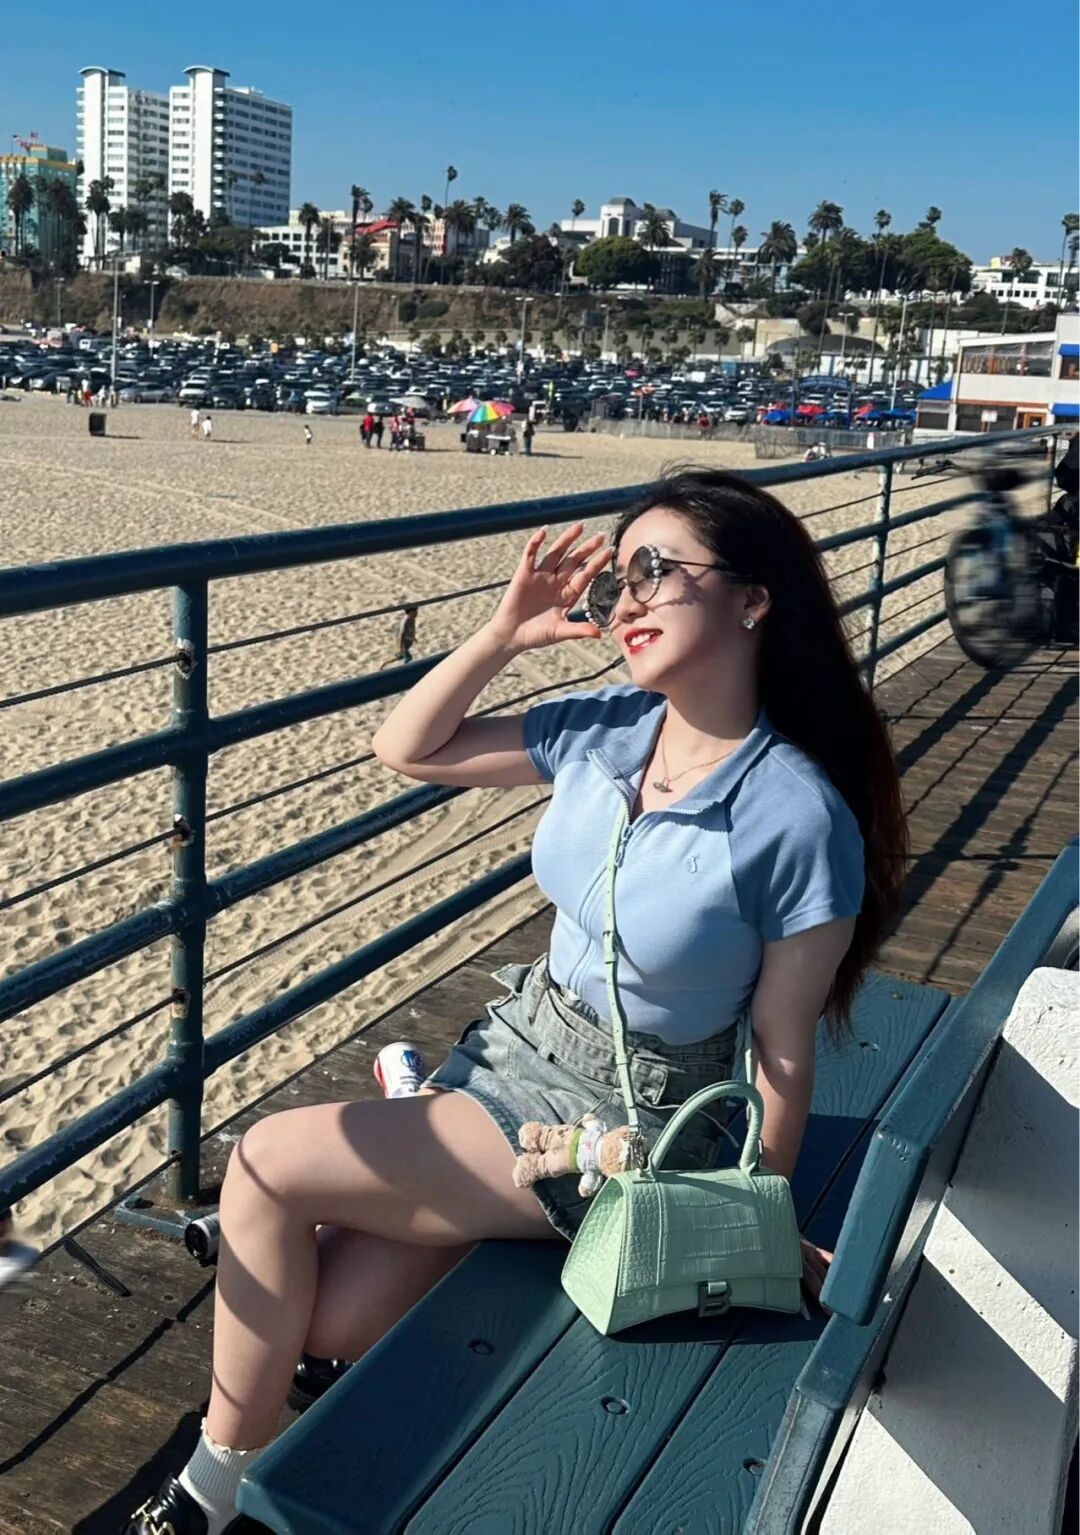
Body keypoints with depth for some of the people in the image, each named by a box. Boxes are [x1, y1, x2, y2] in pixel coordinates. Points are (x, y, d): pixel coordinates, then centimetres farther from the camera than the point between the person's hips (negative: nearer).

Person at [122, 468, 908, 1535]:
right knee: (333, 1324, -2)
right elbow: (405, 750, 4)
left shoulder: (801, 820, -23)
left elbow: (782, 1046, -13)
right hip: (514, 1045, 6)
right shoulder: (606, 728, -7)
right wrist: (503, 635, -10)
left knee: (265, 1165, -10)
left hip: (621, 1125, -5)